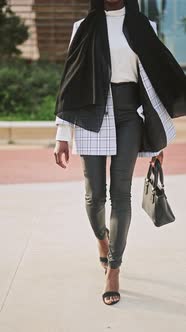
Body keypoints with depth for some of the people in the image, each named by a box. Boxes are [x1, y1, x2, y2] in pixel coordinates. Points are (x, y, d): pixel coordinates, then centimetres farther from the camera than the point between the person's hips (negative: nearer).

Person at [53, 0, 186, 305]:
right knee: (95, 193, 0)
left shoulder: (142, 27, 6)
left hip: (128, 115, 0)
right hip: (92, 115, 0)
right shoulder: (85, 27, 5)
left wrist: (159, 137, 5)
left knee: (121, 192, -6)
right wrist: (62, 136, -2)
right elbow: (71, 79, 3)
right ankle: (102, 238, 34)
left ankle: (113, 272, 3)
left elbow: (155, 78, 8)